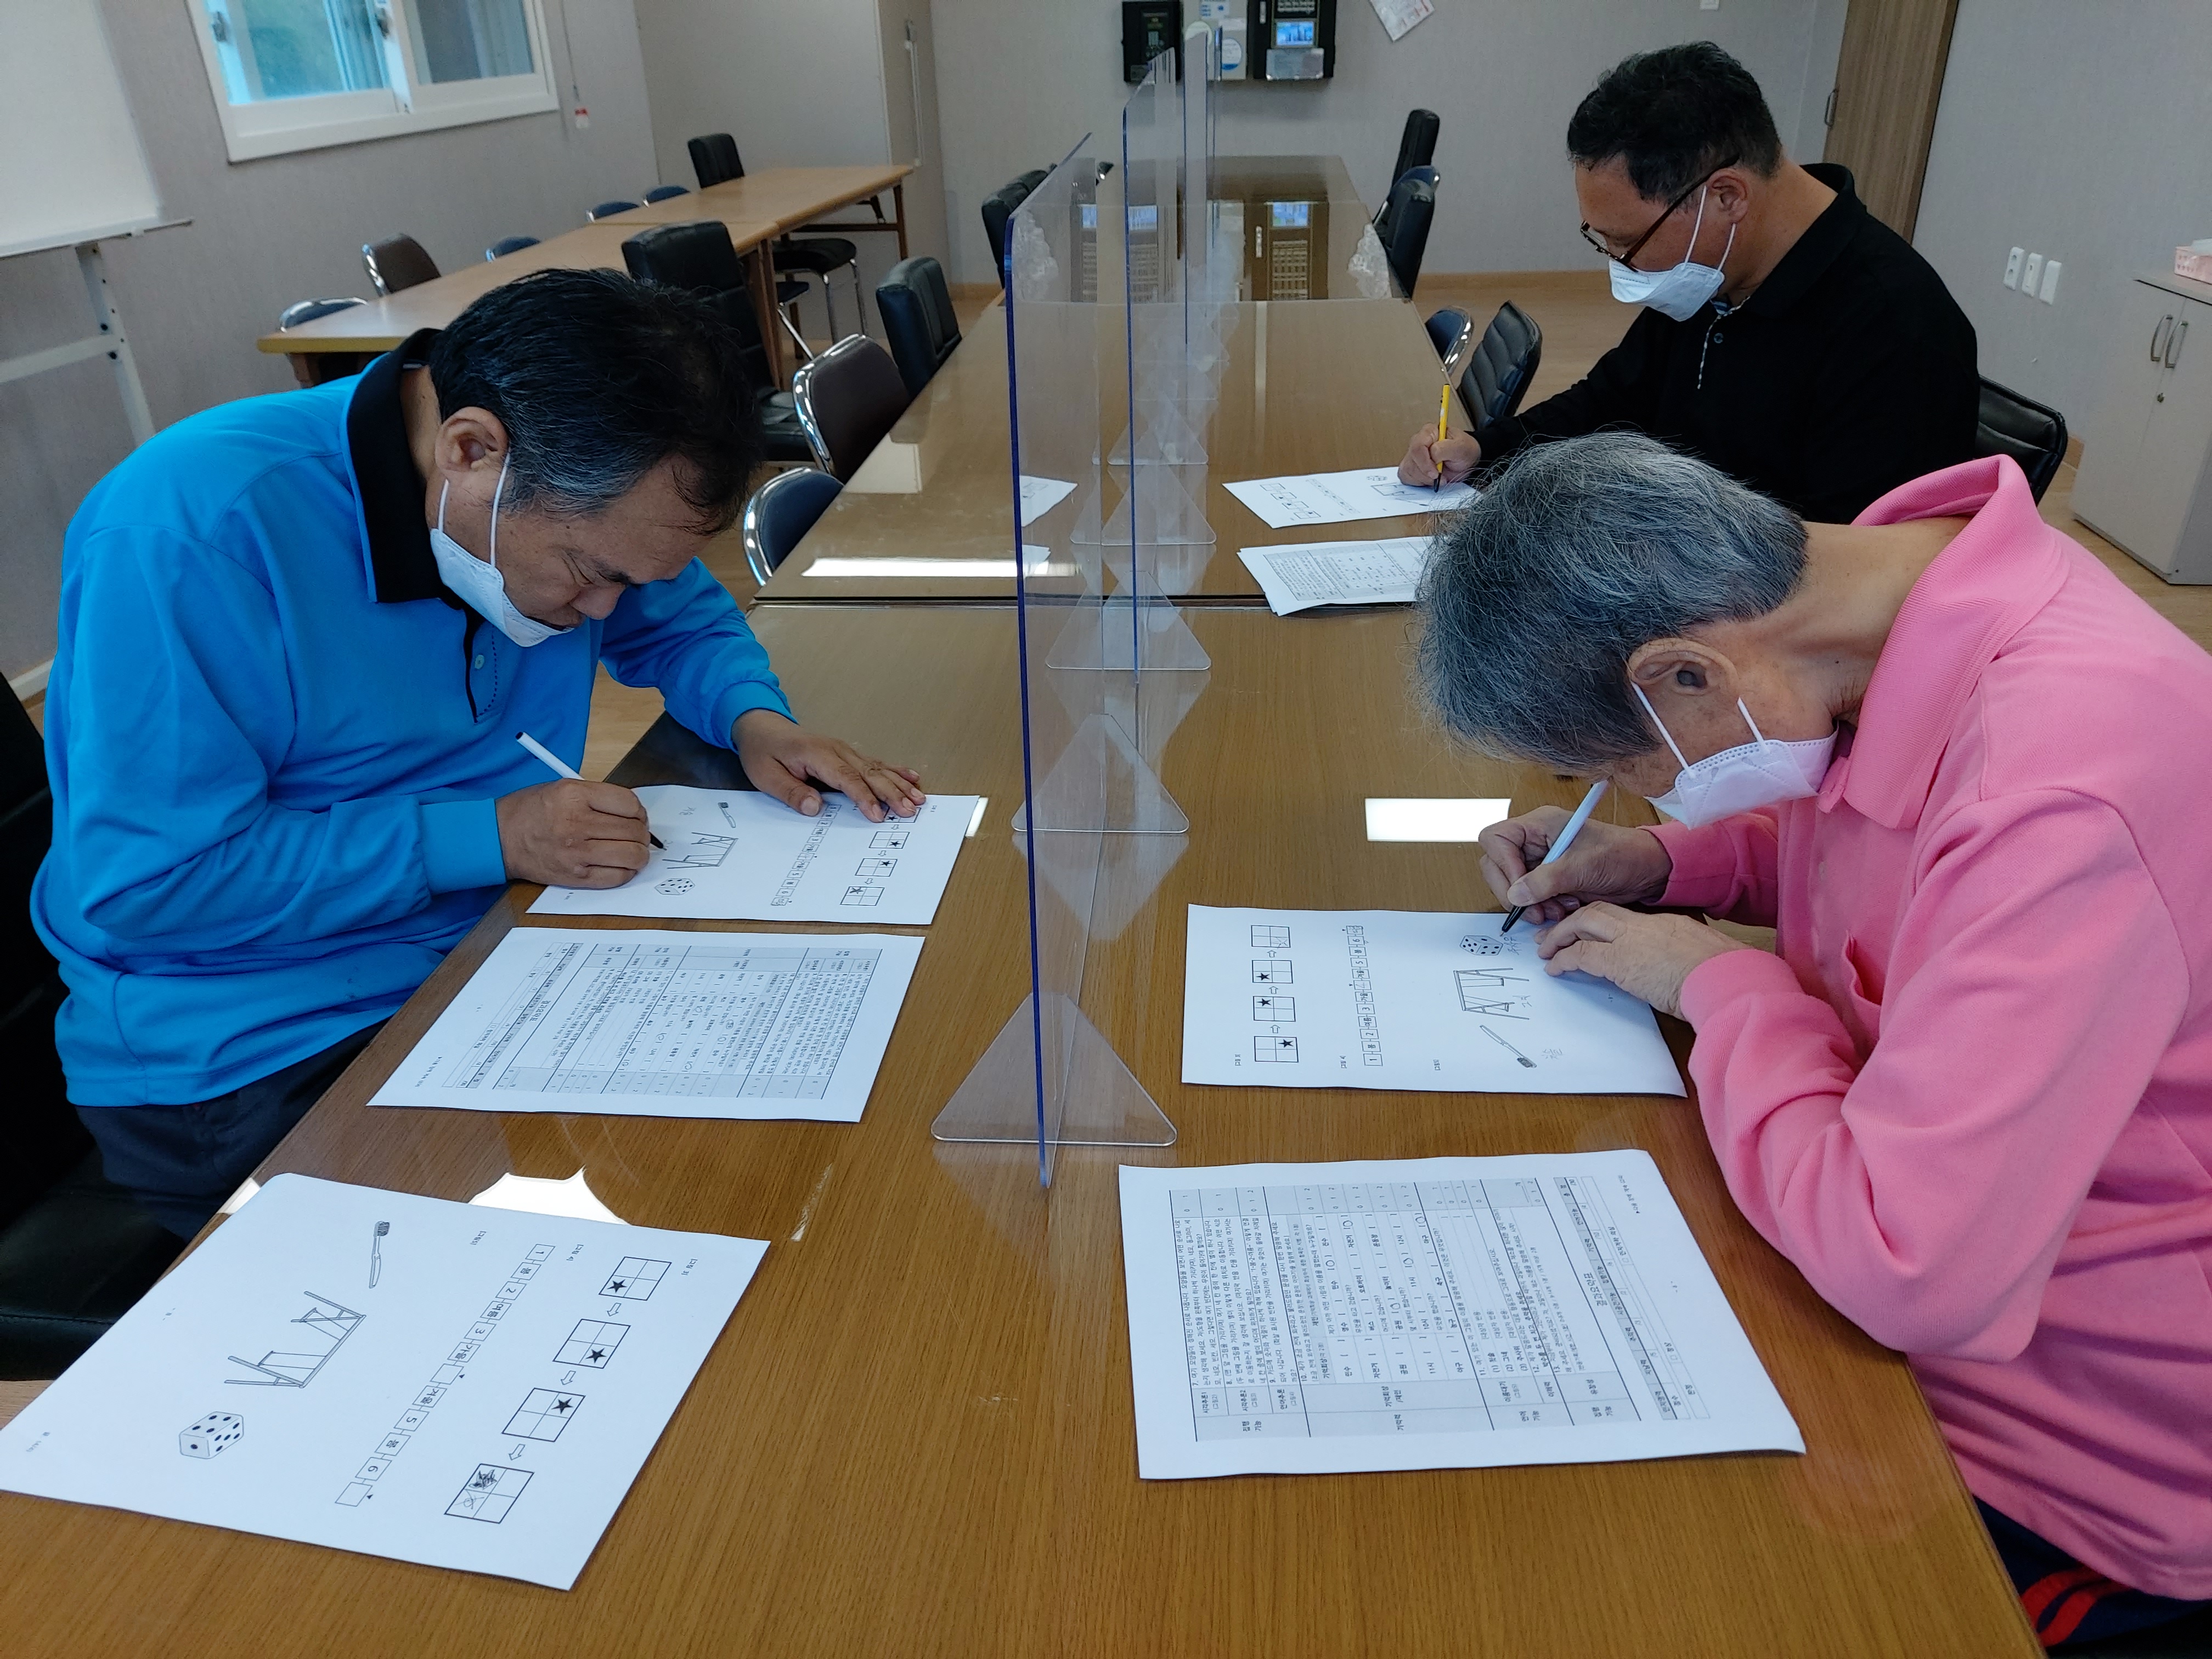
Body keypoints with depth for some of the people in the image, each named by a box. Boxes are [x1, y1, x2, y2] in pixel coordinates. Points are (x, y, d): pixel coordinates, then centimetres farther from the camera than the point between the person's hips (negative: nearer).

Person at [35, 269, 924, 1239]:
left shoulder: (571, 500, -4)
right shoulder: (190, 529, -24)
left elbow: (686, 621, 14)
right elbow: (141, 884, -23)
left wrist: (753, 719, -8)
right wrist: (488, 838, -26)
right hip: (260, 1057, -6)